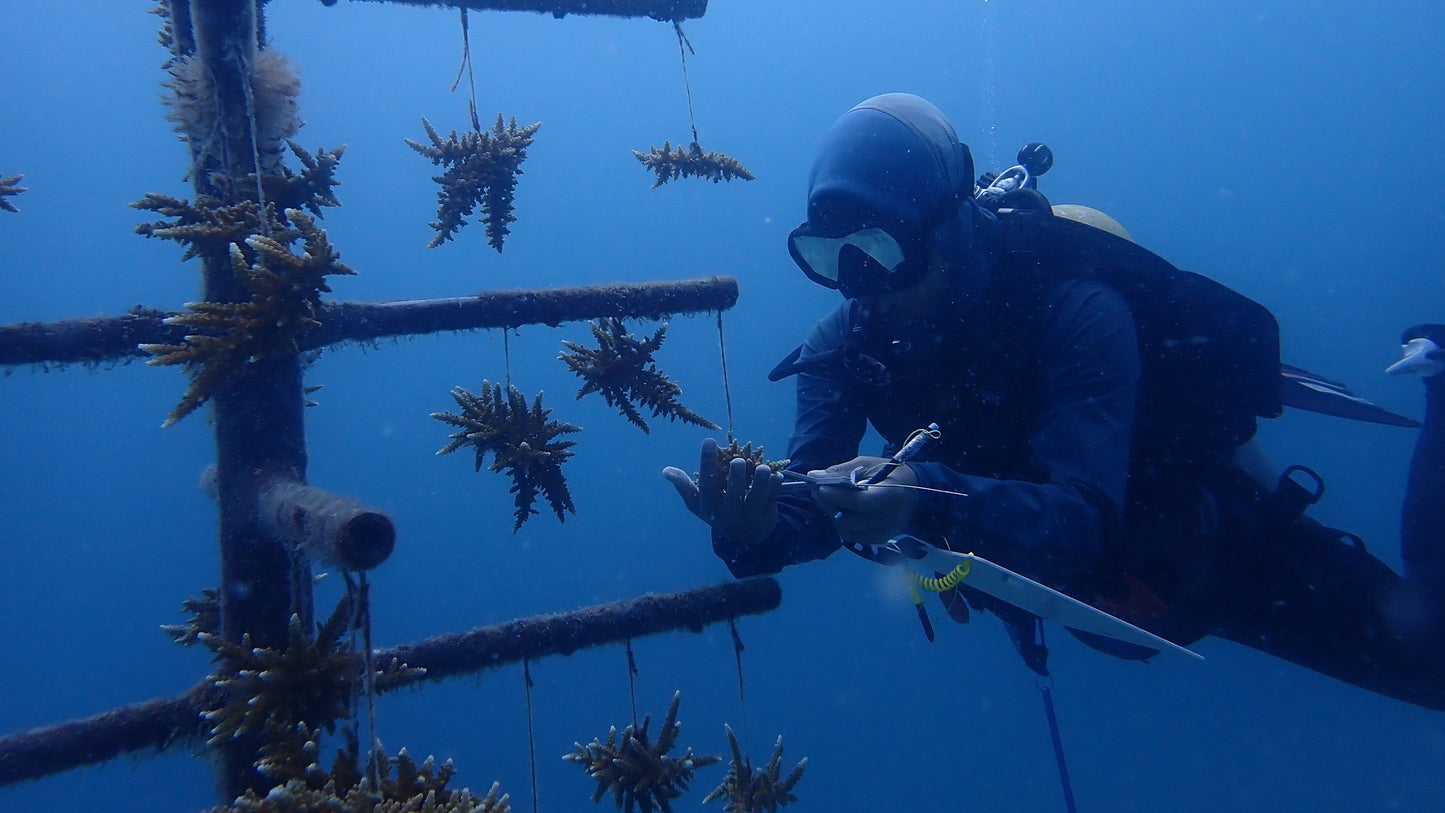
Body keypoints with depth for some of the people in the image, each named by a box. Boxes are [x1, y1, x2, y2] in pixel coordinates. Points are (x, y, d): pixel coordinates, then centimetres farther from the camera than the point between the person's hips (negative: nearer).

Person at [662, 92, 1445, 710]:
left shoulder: (1074, 311, -37)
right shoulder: (847, 342, -21)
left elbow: (1081, 525, -45)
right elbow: (815, 511, -26)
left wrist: (928, 500, -62)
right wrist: (754, 531, -49)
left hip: (1210, 543, -5)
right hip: (1078, 574, 6)